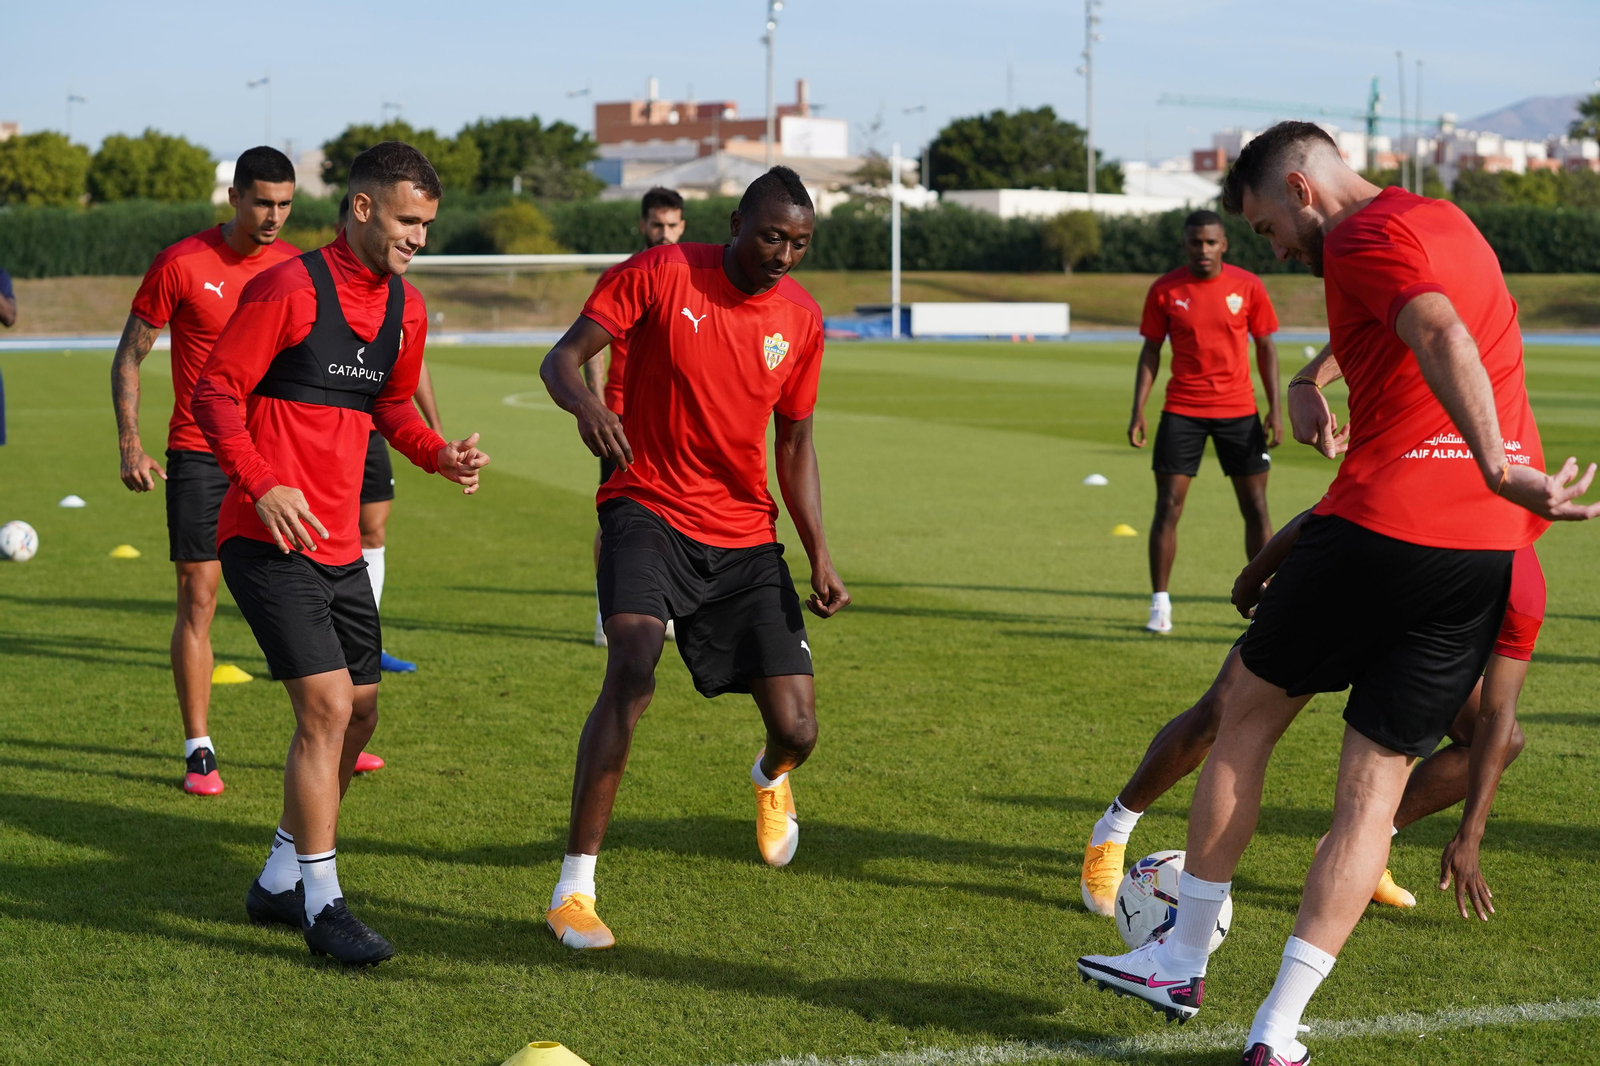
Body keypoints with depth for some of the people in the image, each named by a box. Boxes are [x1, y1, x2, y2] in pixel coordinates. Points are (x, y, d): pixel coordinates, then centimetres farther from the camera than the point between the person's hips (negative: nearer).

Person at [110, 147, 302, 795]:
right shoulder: (182, 264, -7)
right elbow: (129, 357, -1)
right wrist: (130, 444, -8)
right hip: (198, 456, -3)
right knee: (198, 598, -4)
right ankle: (199, 751, 3)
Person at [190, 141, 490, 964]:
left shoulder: (405, 311, 11)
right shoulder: (289, 288, -12)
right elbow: (214, 390, -12)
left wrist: (440, 456, 5)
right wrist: (261, 485, -25)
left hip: (338, 545, 8)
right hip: (270, 538, -8)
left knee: (359, 712, 12)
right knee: (327, 705, -14)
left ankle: (280, 881, 27)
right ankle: (322, 903, -4)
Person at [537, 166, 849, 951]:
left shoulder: (801, 319, 4)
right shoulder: (661, 273, -8)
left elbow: (795, 445, 12)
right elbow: (561, 357, -11)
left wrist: (820, 555, 2)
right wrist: (583, 401, -35)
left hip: (745, 538, 4)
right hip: (649, 511, -4)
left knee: (797, 728, -2)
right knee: (632, 670, -29)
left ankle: (771, 778, 41)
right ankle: (574, 889, -20)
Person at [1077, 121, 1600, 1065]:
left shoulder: (1366, 236, -6)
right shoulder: (1445, 219, 21)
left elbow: (1442, 335, -25)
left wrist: (1497, 466, -34)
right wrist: (1317, 374, 44)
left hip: (1385, 519, -7)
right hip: (1490, 548, 7)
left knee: (1248, 714, 13)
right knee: (1376, 782, 7)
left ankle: (1183, 962, 22)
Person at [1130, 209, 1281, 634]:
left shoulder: (1247, 286, -1)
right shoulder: (1165, 290, -1)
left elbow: (1266, 348, 5)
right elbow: (1150, 352, 4)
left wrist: (1275, 409, -1)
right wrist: (1138, 410, -5)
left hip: (1239, 410, 0)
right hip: (1181, 410, 0)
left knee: (1255, 507, 3)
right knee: (1168, 506, -4)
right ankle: (1160, 604, 2)